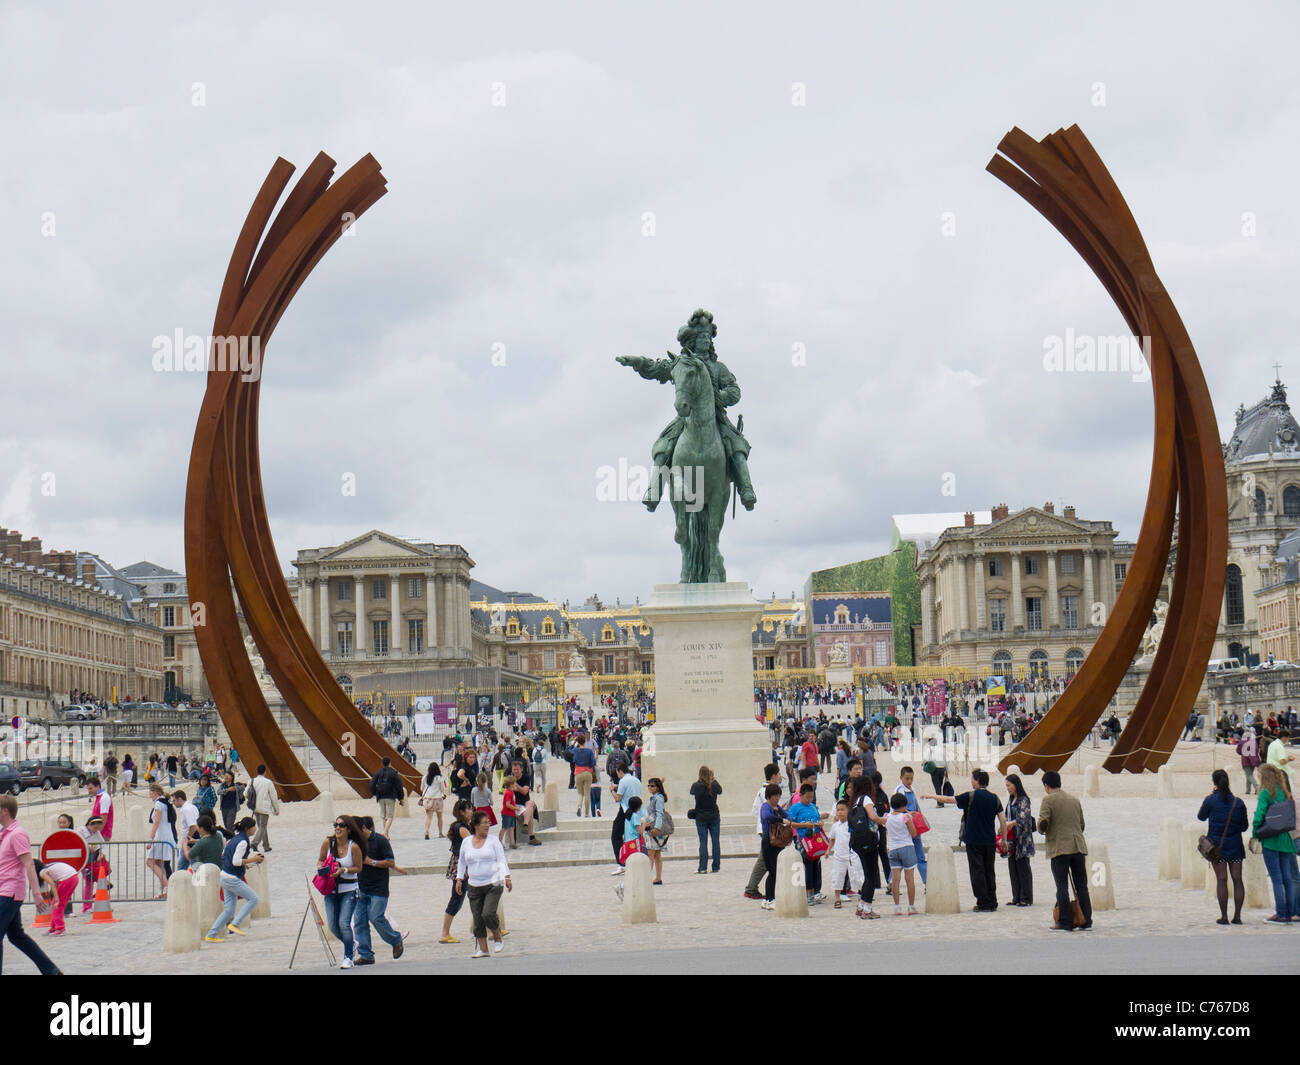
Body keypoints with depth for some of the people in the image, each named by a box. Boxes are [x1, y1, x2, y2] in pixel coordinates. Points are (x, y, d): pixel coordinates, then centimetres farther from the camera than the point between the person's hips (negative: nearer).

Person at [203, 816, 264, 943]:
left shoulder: (235, 838, 13)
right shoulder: (243, 842, -15)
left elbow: (223, 855, 19)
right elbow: (235, 861, -22)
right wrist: (253, 860, -13)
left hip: (226, 876, 10)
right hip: (232, 879, -10)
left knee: (229, 909, 10)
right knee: (253, 898, -3)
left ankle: (211, 935, 10)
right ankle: (235, 924, -5)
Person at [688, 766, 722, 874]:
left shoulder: (696, 786, -11)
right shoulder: (714, 785, -7)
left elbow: (691, 793, 11)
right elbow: (720, 791, 16)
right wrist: (712, 778, 17)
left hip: (701, 817, -1)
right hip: (714, 816, 1)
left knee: (703, 843, 0)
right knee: (715, 842, 7)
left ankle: (703, 867, -4)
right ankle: (716, 866, 9)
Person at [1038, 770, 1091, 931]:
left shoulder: (1048, 800, -4)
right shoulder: (1074, 799, 16)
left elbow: (1043, 823, -15)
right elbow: (1081, 824, 20)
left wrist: (1042, 830, 6)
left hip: (1059, 848, -5)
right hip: (1078, 846, 5)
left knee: (1062, 887, -3)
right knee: (1081, 885, 9)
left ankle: (1064, 923, -3)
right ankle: (1086, 921, 10)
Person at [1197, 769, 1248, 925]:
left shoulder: (1210, 800, -8)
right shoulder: (1238, 802, -1)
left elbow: (1201, 817, 9)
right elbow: (1244, 826, 5)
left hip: (1217, 845, -2)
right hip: (1235, 846, 2)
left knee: (1221, 880, -1)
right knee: (1237, 879, 6)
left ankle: (1224, 916, -2)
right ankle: (1237, 916, 5)